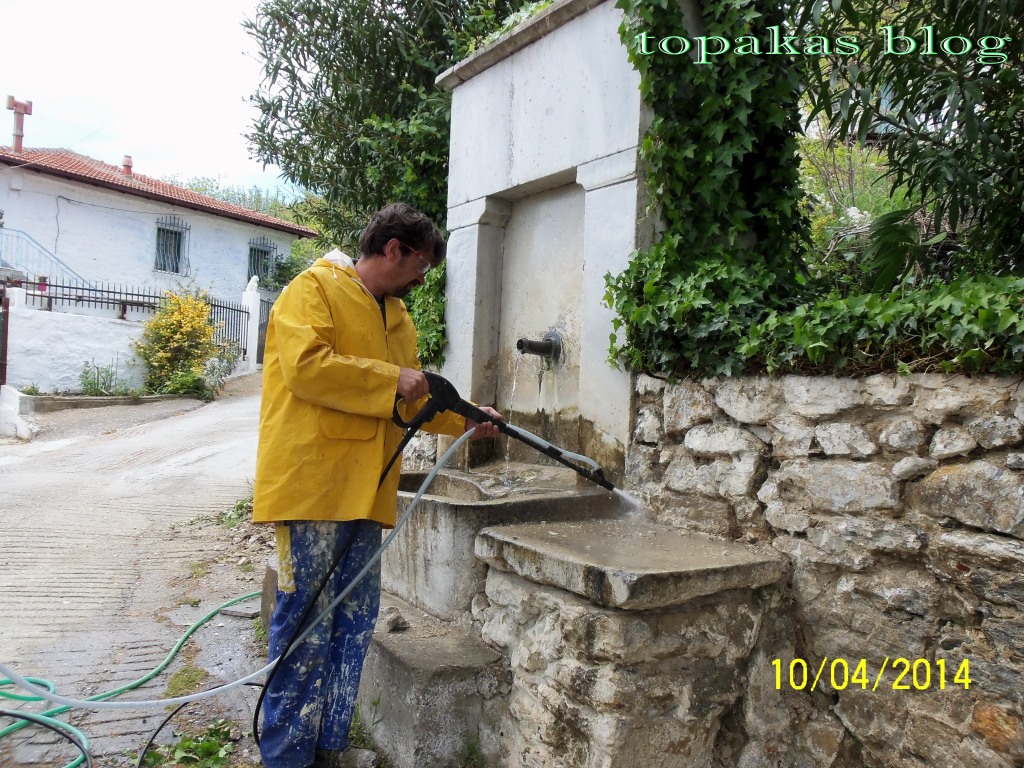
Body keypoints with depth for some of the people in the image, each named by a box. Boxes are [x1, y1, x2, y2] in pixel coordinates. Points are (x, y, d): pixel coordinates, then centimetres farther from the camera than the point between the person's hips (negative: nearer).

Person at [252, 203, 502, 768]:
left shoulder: (396, 317, 22)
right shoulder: (314, 289, -5)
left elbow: (410, 400, 27)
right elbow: (305, 366, -20)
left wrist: (464, 419, 14)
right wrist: (391, 379, -15)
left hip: (364, 490, 8)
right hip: (312, 485, -8)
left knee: (354, 623, 13)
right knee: (306, 624, -1)